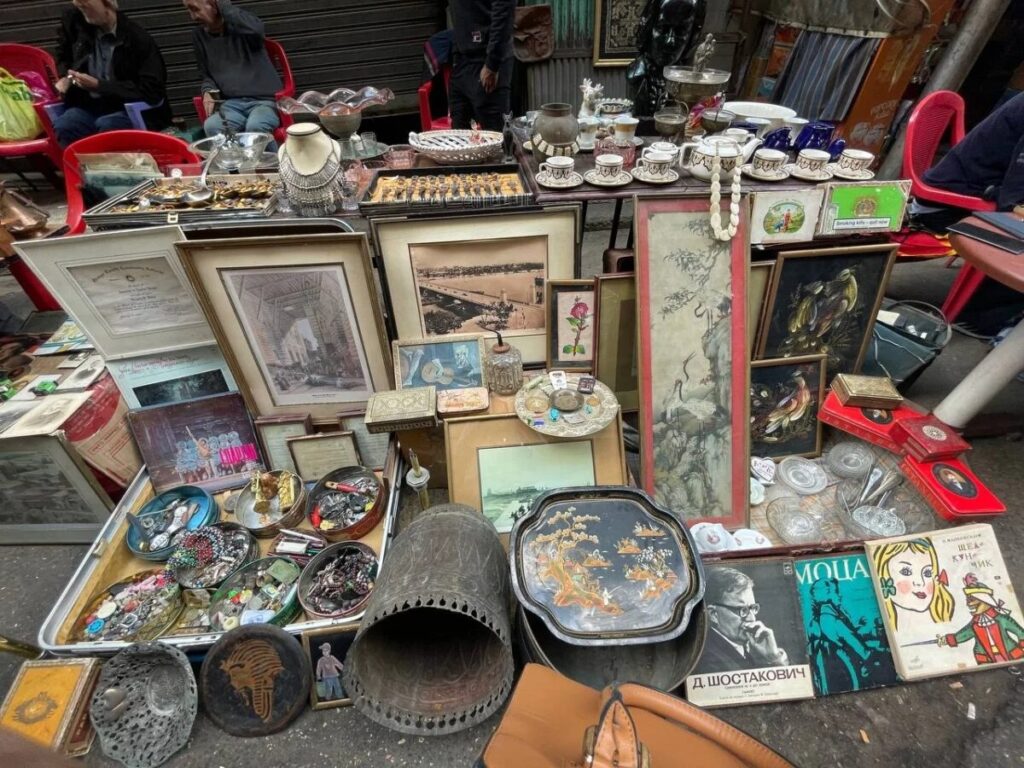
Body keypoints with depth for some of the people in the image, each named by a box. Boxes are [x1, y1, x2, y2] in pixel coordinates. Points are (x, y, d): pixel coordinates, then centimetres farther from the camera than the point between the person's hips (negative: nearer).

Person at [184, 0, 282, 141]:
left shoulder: (241, 23, 1)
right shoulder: (199, 35, 15)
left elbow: (256, 29, -24)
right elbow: (206, 74, 23)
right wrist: (208, 91, 1)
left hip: (264, 100, -4)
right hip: (232, 103, 4)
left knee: (255, 127, -36)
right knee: (211, 126, -27)